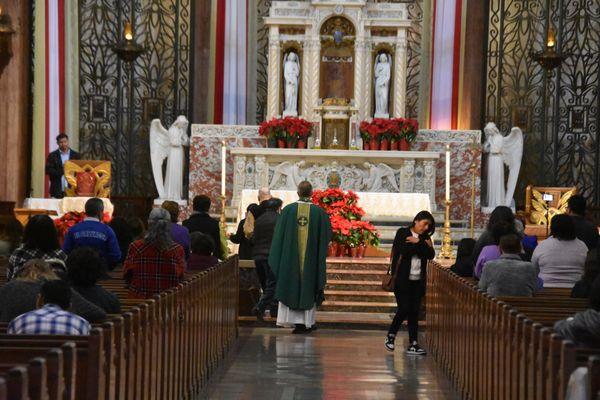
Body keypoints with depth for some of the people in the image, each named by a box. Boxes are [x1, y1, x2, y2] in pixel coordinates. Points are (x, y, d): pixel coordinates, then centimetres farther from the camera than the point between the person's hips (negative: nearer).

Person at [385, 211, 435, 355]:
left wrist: (418, 243, -11)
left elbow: (431, 255, -2)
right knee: (404, 310, -8)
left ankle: (413, 344, 4)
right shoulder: (402, 233, 0)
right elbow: (404, 250, -17)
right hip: (403, 279, -4)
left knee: (414, 312, 2)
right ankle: (391, 335, 14)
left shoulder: (425, 238, 13)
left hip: (418, 281, 4)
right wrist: (422, 246, -9)